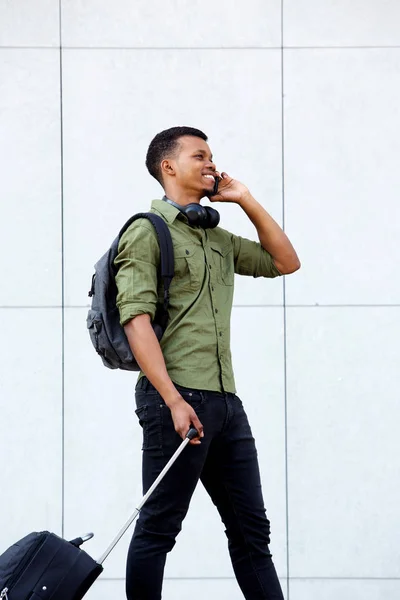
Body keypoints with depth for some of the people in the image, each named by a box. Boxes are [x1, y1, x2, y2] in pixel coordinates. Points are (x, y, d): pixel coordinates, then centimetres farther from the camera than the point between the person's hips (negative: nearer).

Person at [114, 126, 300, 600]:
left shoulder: (218, 238, 21)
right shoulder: (148, 230, -3)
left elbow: (285, 262, 25)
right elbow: (136, 320, -12)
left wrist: (247, 201, 16)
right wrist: (173, 400, -21)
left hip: (224, 401, 8)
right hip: (176, 398, -8)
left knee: (251, 527, 8)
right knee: (158, 527, -3)